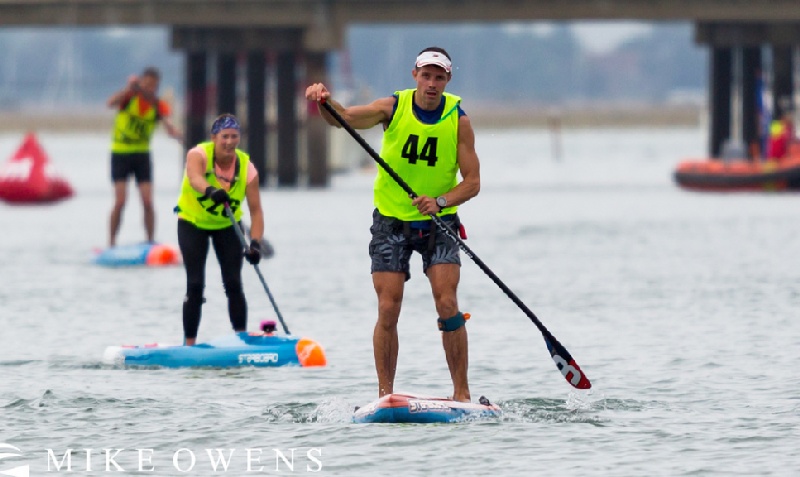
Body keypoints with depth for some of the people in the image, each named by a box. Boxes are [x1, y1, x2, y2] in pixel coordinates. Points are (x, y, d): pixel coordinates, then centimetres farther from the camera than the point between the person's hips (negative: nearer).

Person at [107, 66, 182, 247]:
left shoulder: (159, 105, -6)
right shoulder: (129, 97, -12)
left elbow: (168, 123, -23)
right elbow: (111, 103, -33)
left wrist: (176, 133, -47)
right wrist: (130, 88, -49)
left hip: (142, 154, 2)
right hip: (120, 152, -2)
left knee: (147, 202, -5)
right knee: (120, 201, -11)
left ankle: (151, 243, 4)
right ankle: (111, 243, -2)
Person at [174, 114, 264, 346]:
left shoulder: (246, 168, -18)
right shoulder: (199, 155, -24)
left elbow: (255, 209, -22)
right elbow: (194, 177, -48)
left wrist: (255, 244, -36)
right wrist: (211, 191, -70)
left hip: (227, 225, 2)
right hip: (192, 224, -2)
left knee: (233, 284, -8)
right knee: (195, 285, -8)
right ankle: (189, 344, -2)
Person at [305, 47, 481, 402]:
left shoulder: (458, 119, -7)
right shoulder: (393, 108, -7)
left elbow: (472, 182, -7)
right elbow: (344, 118, -21)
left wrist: (441, 202, -25)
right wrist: (325, 101, -42)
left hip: (437, 223, 0)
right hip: (391, 221, 0)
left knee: (447, 304, -12)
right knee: (388, 310, -6)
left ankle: (461, 392, -5)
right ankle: (385, 394, 1)